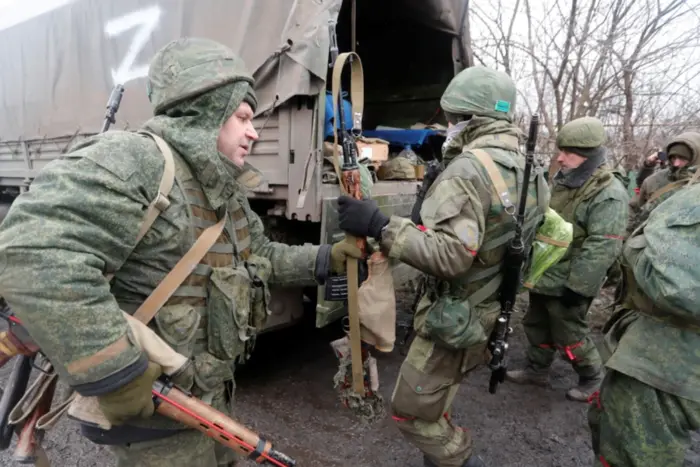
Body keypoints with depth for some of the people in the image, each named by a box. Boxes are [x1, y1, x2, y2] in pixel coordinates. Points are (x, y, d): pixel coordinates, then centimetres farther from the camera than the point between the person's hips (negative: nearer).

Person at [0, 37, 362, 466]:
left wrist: (327, 259, 5)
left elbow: (262, 258, 16)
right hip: (154, 405, -9)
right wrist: (115, 374, -33)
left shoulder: (228, 194, 6)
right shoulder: (130, 162, -25)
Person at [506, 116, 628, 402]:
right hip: (543, 276, 8)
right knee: (536, 327, 20)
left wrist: (578, 287, -23)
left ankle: (592, 378, 32)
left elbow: (601, 249, -24)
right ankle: (536, 370, 39)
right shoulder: (560, 181, 7)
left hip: (567, 284, -8)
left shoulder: (608, 194, -21)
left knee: (568, 336, 8)